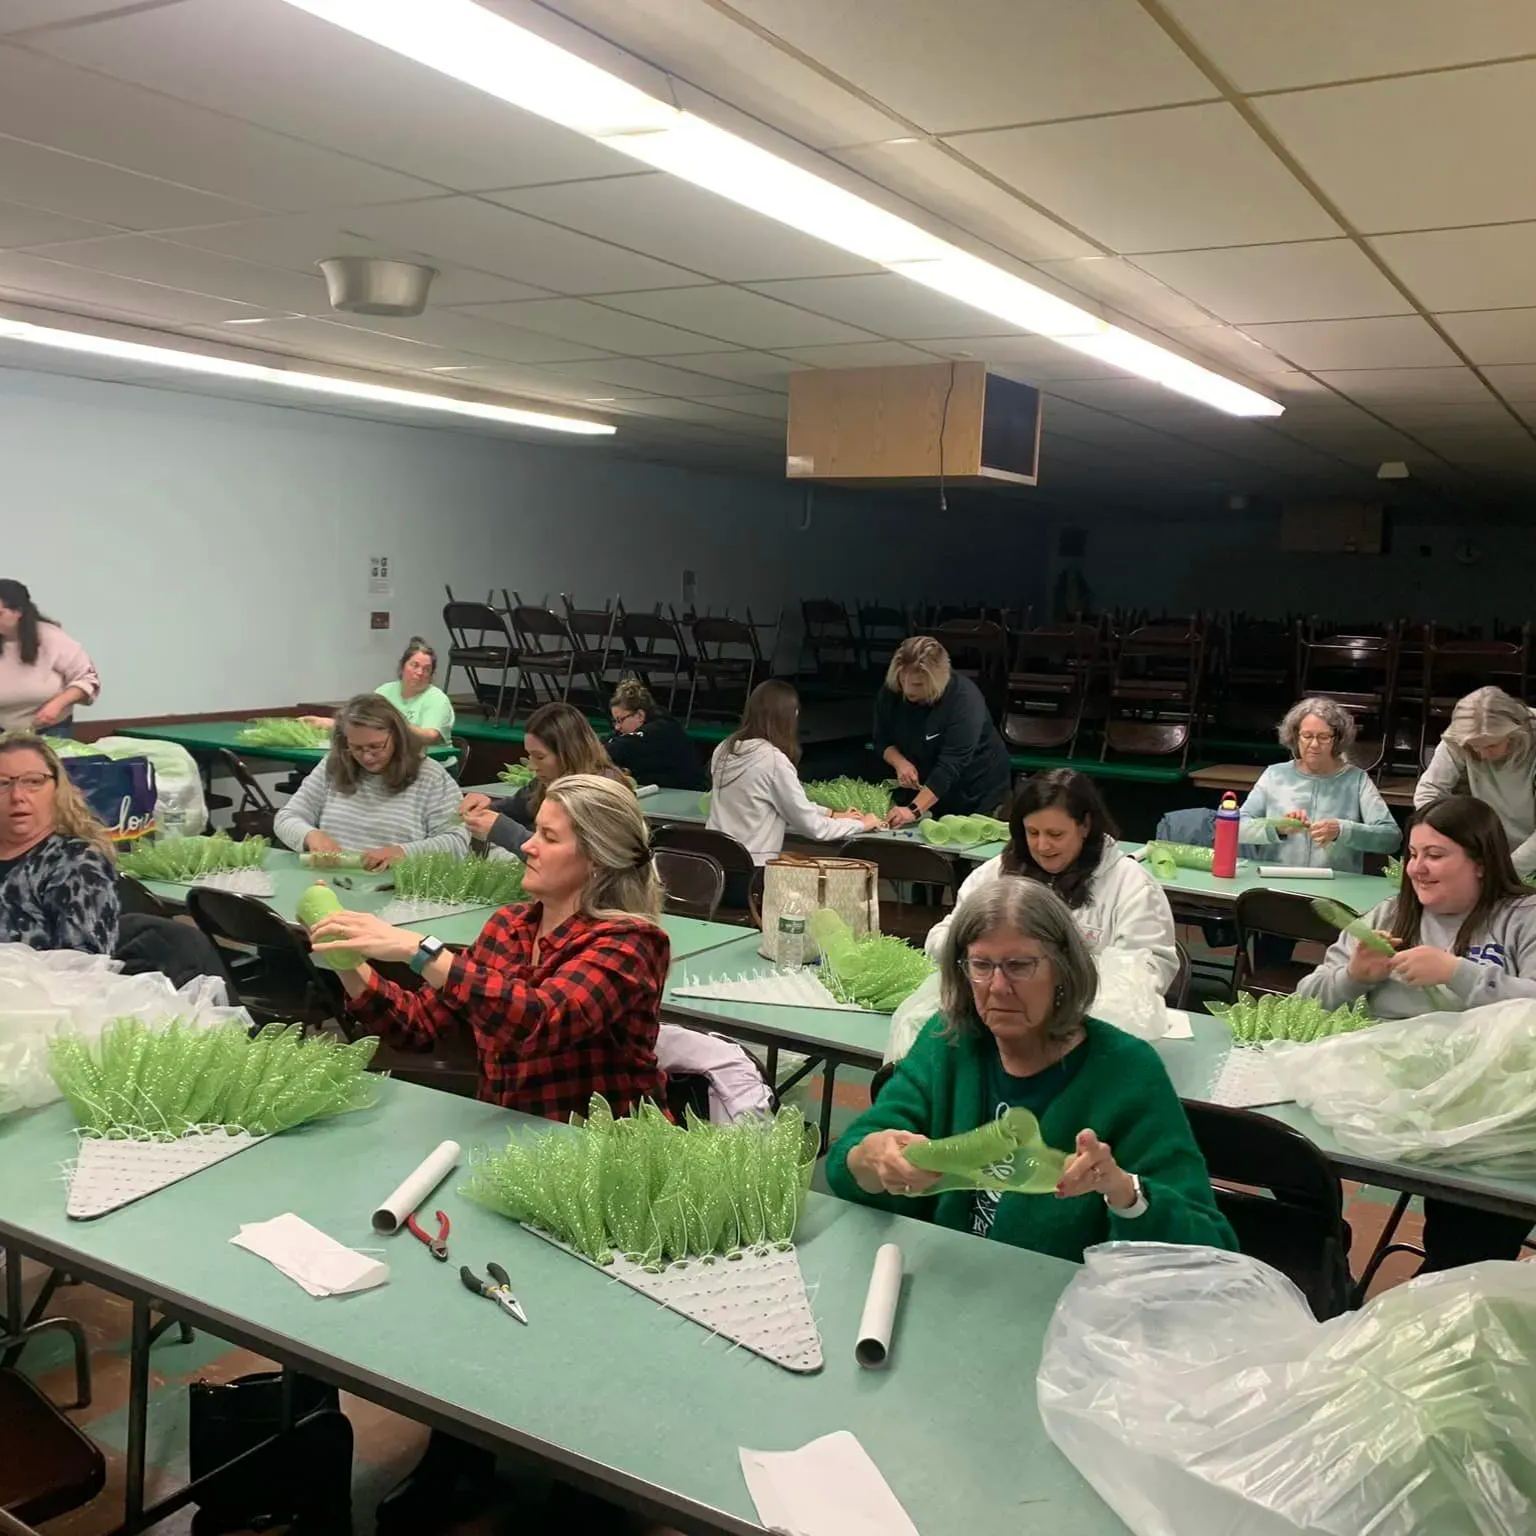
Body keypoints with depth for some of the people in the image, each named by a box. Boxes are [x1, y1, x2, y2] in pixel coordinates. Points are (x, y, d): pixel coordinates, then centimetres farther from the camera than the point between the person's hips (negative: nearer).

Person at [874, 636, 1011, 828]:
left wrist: (914, 810, -45)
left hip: (977, 791, -5)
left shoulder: (965, 699, -31)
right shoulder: (891, 692, -14)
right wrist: (900, 762, -23)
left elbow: (951, 765, -36)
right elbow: (882, 740, -1)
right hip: (926, 788, 5)